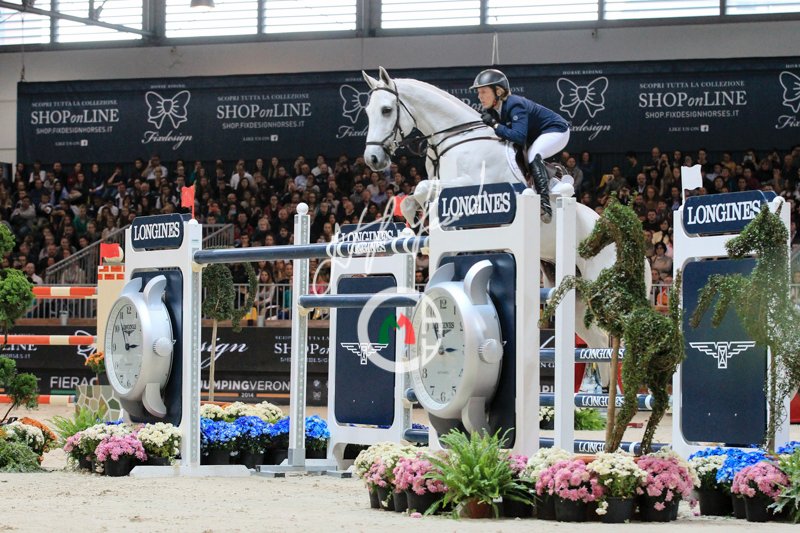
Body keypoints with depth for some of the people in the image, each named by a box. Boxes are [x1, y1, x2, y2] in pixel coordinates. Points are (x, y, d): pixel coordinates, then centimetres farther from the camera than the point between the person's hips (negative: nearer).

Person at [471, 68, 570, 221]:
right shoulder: (492, 110, -6)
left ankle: (545, 205, -40)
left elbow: (519, 137, -43)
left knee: (533, 157, -33)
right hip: (535, 136, 10)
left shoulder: (514, 105, -33)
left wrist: (494, 125, -38)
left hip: (556, 130, -10)